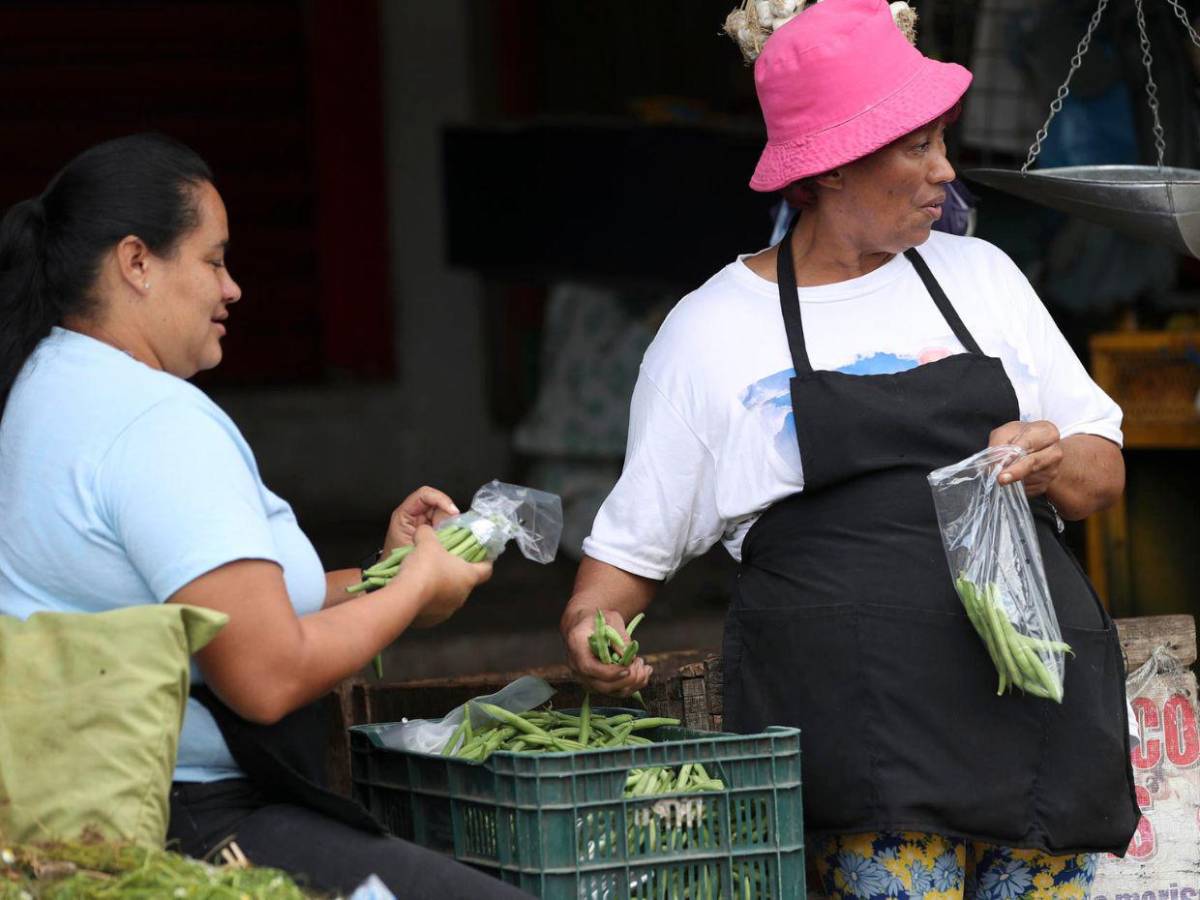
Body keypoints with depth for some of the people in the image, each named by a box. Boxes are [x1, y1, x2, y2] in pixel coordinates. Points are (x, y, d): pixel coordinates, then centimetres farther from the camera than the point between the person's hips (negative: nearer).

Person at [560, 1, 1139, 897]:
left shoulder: (979, 275, 16)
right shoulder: (712, 333, 6)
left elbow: (1105, 471, 18)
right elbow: (639, 538, 11)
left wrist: (1056, 467, -4)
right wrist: (591, 619, -9)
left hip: (1039, 713, 4)